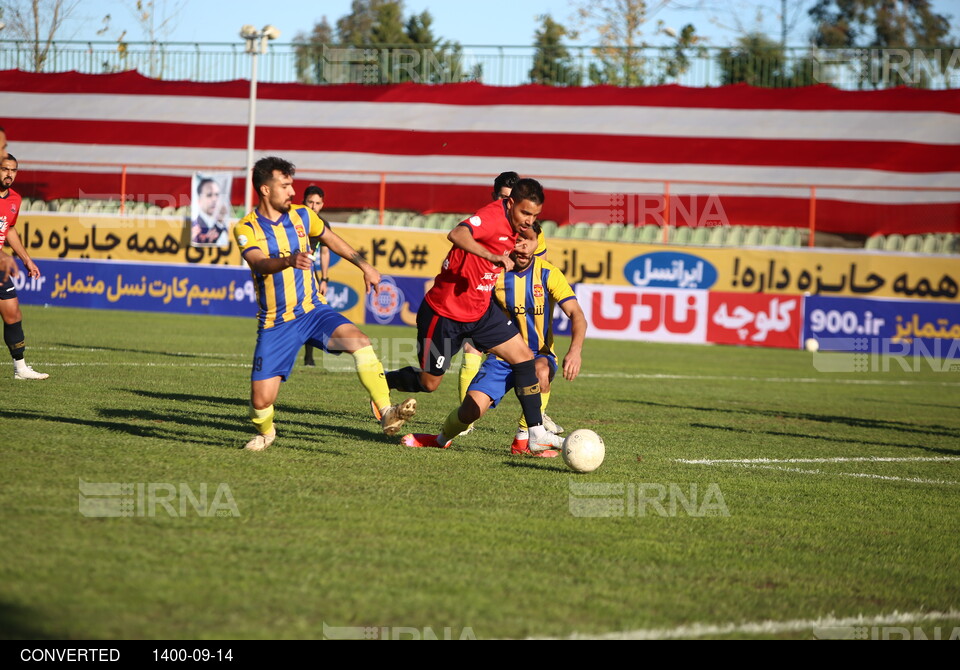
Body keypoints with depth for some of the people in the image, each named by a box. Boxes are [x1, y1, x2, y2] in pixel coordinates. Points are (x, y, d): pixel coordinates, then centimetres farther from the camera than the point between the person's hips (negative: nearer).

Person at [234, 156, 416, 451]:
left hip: (313, 311, 2)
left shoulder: (301, 216, 3)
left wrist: (365, 266, 24)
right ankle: (265, 432, 29)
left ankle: (387, 414, -30)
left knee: (359, 341, -27)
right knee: (261, 401, -7)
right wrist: (289, 261, -50)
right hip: (275, 324, -2)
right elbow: (259, 263, -30)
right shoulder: (246, 228, -10)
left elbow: (331, 239, 23)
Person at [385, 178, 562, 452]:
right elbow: (456, 235, -46)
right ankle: (380, 384, 38)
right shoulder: (493, 216, -25)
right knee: (428, 383, 7)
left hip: (480, 310, 8)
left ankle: (536, 434, -4)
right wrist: (494, 257, -55)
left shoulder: (514, 226, 2)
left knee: (524, 357, -6)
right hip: (444, 313, -8)